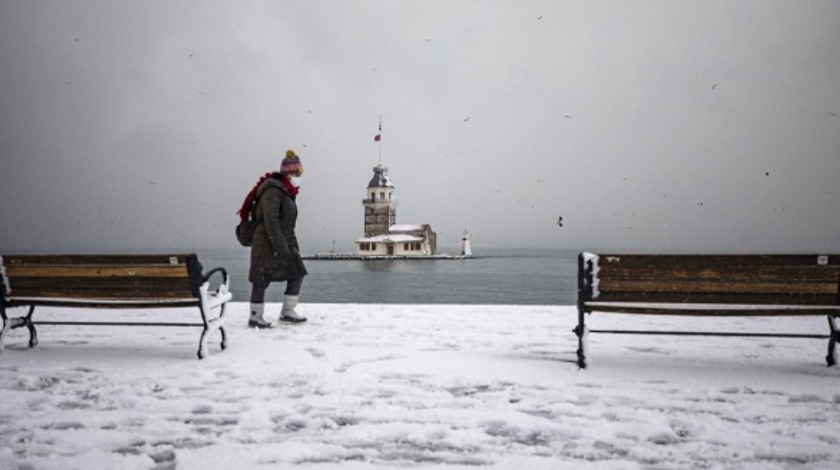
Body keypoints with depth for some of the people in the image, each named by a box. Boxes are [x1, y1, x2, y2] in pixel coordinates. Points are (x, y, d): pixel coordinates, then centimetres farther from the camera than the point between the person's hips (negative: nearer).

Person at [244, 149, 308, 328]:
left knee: (297, 273, 7)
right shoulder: (273, 191, -15)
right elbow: (270, 220, -23)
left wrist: (293, 244, 19)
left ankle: (287, 312, 14)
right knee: (262, 279, -3)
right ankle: (255, 318, 6)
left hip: (283, 241, 10)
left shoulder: (287, 192, 15)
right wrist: (280, 247, -25)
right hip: (267, 242, -10)